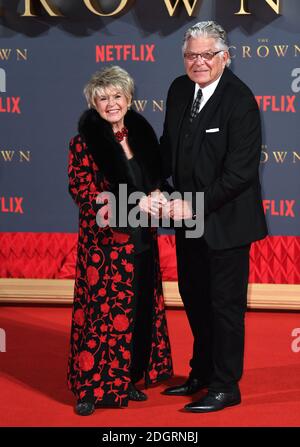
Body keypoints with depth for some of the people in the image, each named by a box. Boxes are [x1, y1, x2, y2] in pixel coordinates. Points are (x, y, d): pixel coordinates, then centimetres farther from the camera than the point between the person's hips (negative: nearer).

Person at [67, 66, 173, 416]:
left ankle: (127, 379, 23)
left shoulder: (141, 133, 9)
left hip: (141, 241, 6)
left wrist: (156, 199, -6)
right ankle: (90, 387, 9)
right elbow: (83, 192, -13)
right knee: (102, 311, -2)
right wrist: (134, 204, -20)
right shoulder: (83, 144, -6)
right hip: (104, 242, -6)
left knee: (140, 309, 10)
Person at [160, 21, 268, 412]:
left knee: (225, 303, 5)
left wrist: (194, 206, -22)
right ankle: (202, 373, 37)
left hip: (225, 221, -7)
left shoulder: (240, 101, -19)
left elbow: (241, 171, -22)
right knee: (194, 297, 19)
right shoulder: (179, 90, 3)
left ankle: (226, 386, 19)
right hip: (188, 215, 8)